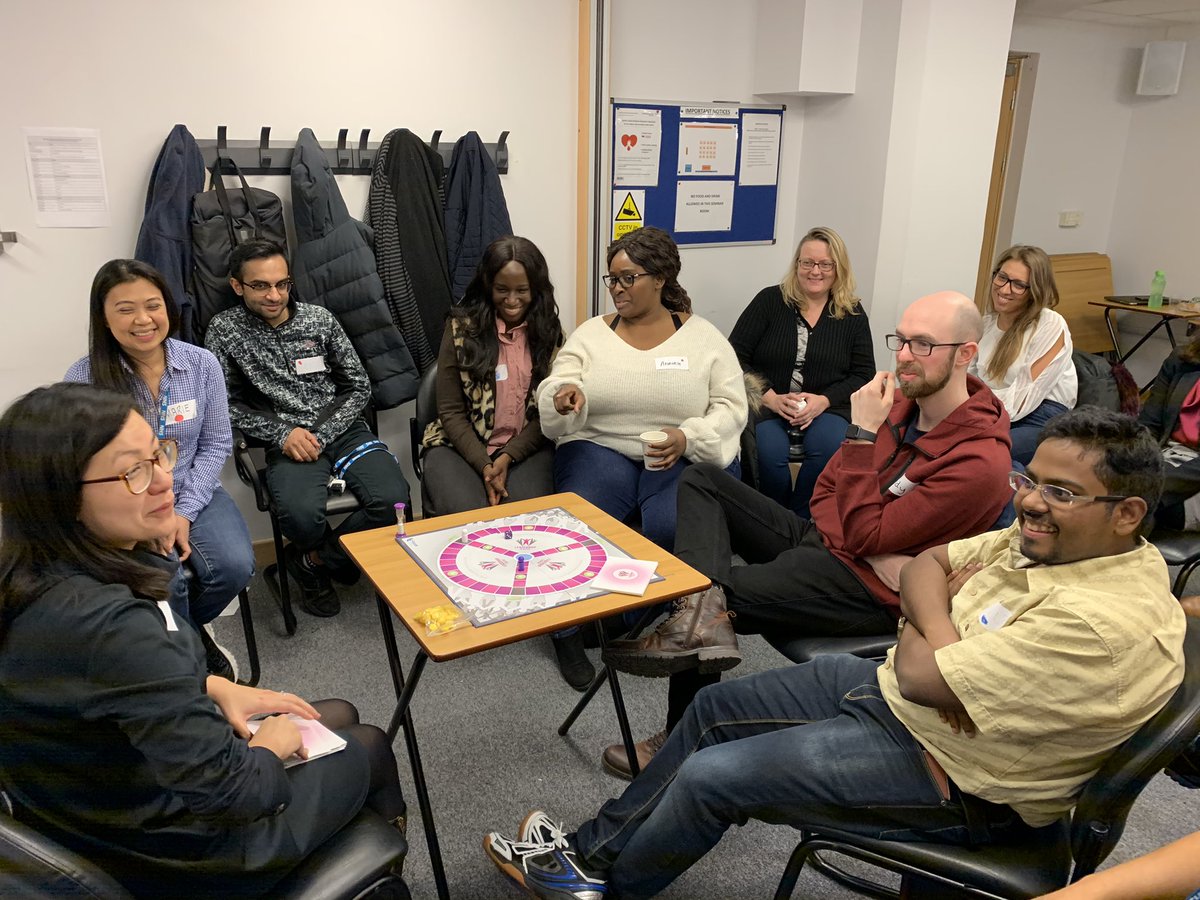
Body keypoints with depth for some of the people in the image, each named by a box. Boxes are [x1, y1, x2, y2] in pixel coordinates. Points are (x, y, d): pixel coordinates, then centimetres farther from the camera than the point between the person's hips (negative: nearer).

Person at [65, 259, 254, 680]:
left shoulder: (201, 364, -4)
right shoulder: (83, 378, -11)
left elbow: (216, 444, 1)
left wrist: (184, 512, -10)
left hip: (193, 494, 2)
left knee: (235, 566, -22)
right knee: (164, 583, -27)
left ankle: (187, 627, 14)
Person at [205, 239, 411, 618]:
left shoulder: (319, 319, 6)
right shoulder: (224, 331, 2)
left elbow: (358, 387, 7)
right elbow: (227, 404, 2)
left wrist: (321, 435, -7)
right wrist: (282, 433, -11)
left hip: (342, 431, 2)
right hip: (287, 443, -2)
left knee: (392, 499, -24)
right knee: (301, 515, -33)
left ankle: (314, 562, 4)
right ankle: (338, 556, 7)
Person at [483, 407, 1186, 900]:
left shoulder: (1109, 623, -30)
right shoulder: (1047, 535, -2)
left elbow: (920, 676, -28)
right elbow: (926, 565, 2)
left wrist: (928, 648, -7)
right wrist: (942, 635, -18)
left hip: (947, 776, -9)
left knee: (709, 777, -10)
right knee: (715, 708, 11)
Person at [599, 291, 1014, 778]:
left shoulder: (979, 461, -21)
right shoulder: (901, 400, 2)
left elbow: (862, 534, -23)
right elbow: (825, 492, 8)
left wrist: (862, 432, -23)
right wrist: (875, 548, -12)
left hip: (868, 591, -8)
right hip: (816, 537, 9)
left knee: (725, 593, -19)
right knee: (701, 481, -2)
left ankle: (685, 741, -2)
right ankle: (702, 613, -22)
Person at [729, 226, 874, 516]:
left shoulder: (853, 313, 10)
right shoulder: (770, 300, 5)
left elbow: (864, 375, 7)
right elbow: (735, 358, 0)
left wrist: (823, 400, -12)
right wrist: (771, 398, -14)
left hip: (827, 407, 1)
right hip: (767, 404, -1)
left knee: (828, 448, -32)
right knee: (769, 452, -32)